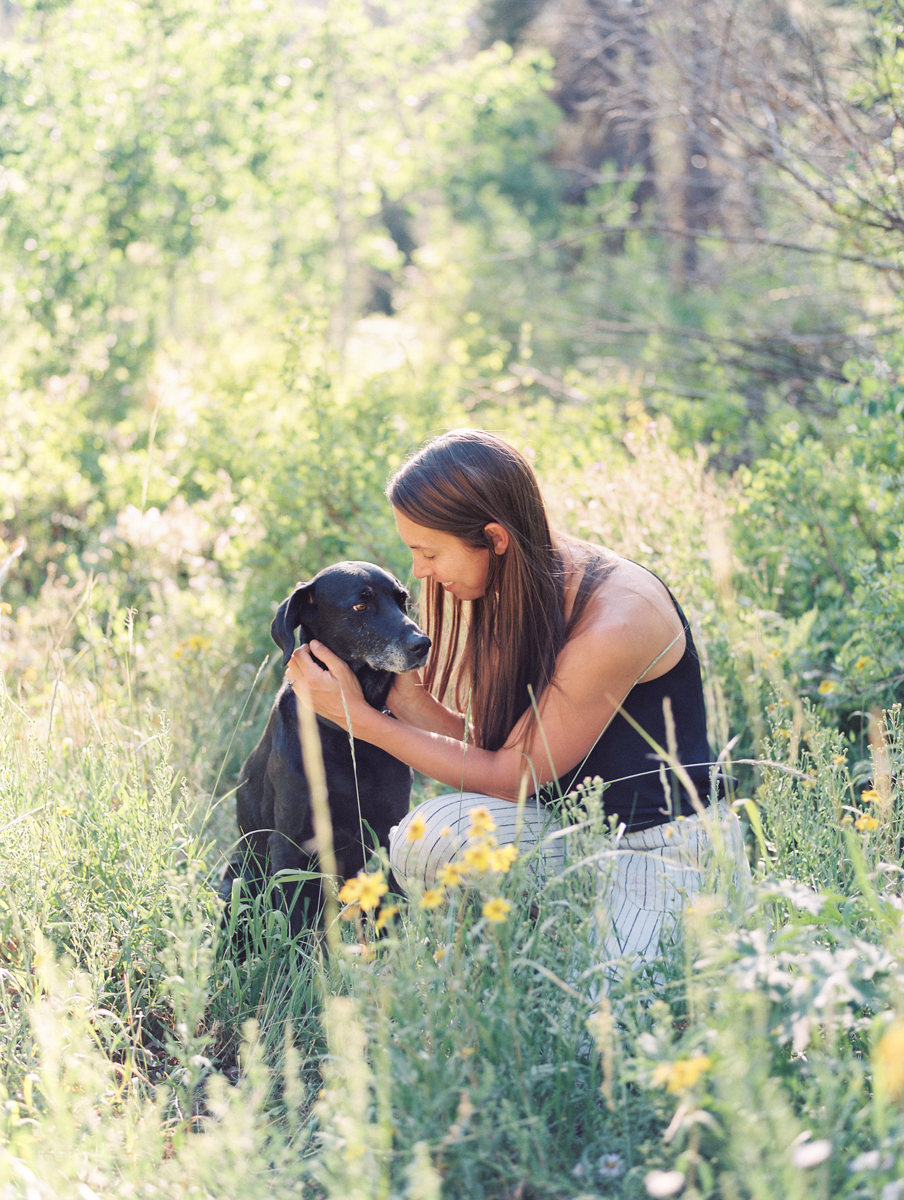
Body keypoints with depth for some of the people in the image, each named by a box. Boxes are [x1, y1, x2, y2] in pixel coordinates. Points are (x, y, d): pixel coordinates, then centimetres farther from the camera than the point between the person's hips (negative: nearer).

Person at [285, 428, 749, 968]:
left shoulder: (615, 622, -26)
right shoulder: (520, 594, 0)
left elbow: (510, 777, -18)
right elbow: (493, 749, 2)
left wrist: (359, 716, -15)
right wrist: (407, 696, -16)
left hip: (669, 849, -7)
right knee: (430, 836, -21)